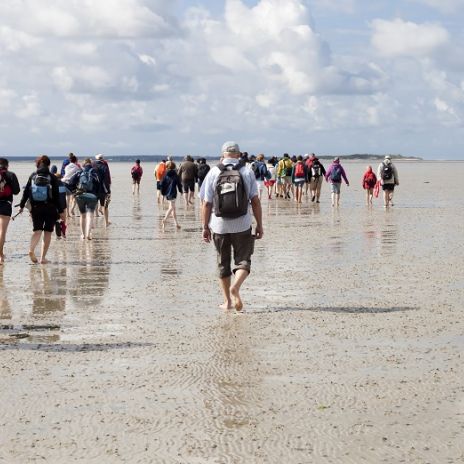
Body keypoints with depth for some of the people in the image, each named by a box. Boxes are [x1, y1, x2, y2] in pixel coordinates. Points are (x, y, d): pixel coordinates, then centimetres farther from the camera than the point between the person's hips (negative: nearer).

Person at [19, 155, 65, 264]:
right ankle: (43, 258, 4)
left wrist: (22, 205, 13)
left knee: (37, 231, 1)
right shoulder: (52, 177, -3)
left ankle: (31, 249, -28)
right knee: (48, 233, 7)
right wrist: (60, 211, 0)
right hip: (50, 209, -2)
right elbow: (56, 196, -4)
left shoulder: (33, 176, 4)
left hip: (36, 208, 2)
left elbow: (26, 192, 4)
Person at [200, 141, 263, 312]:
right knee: (243, 260, 7)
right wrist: (259, 225, 2)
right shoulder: (247, 172, -2)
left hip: (219, 226, 1)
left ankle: (227, 301, 17)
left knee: (223, 264, 14)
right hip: (242, 225, -1)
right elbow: (255, 201, -4)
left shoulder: (213, 173, -1)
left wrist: (205, 227, 5)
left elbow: (207, 204, -2)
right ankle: (235, 287, -20)